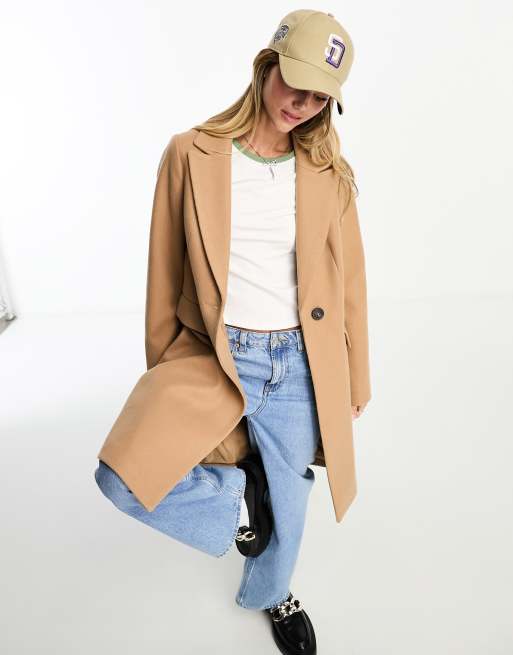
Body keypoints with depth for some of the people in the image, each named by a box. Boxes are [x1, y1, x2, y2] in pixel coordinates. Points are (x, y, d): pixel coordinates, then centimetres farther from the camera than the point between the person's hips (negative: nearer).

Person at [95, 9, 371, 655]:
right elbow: (165, 272, 1)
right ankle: (235, 497, 12)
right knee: (122, 476, -20)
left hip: (299, 365, 2)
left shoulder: (329, 172, 1)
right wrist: (160, 369, 7)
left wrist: (355, 380, 10)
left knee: (286, 505, 17)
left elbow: (349, 281, 6)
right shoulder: (190, 153, -5)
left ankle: (270, 594, 52)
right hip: (212, 356, -1)